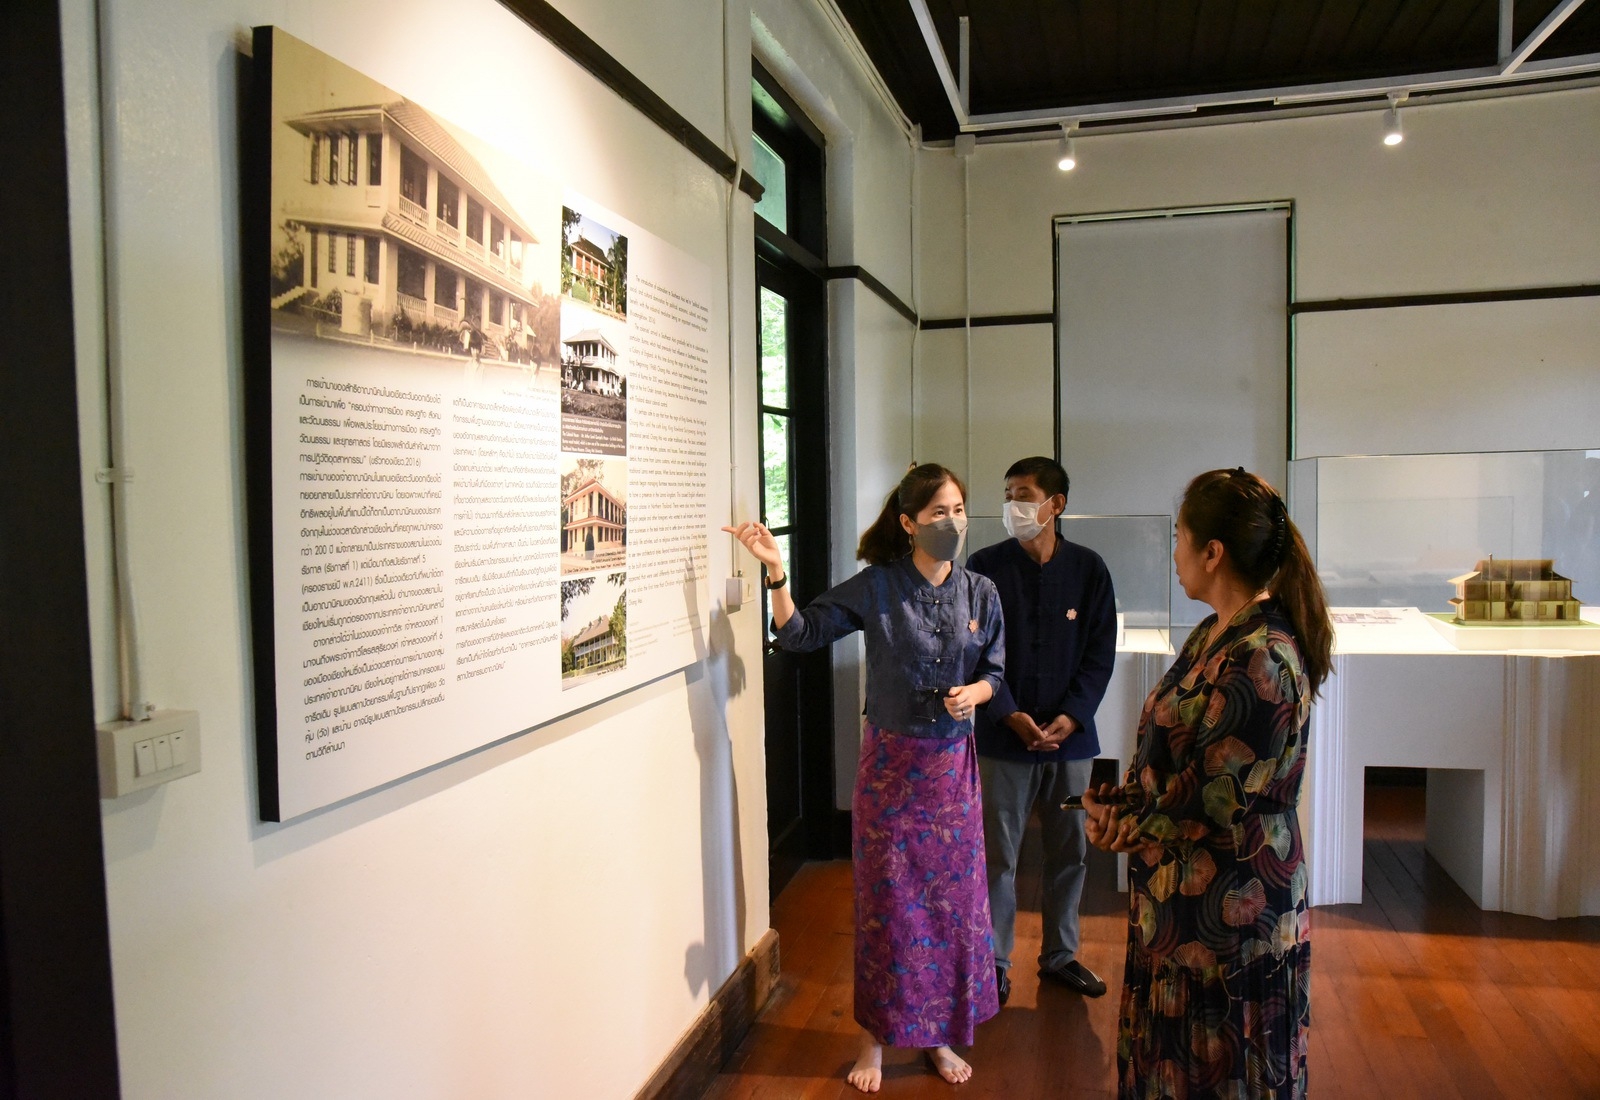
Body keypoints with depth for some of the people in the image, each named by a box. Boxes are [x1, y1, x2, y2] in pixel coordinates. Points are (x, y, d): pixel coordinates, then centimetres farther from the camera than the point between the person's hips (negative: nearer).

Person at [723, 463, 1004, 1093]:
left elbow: (995, 672, 8)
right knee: (885, 899, 6)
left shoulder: (981, 593, 0)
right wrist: (776, 573, -22)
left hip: (952, 763, 3)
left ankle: (939, 1034, 30)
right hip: (889, 762, -2)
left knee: (953, 898, 10)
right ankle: (877, 1036, 25)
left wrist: (973, 693, -14)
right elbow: (800, 634, -8)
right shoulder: (876, 587, -9)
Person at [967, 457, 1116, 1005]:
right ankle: (994, 959, 22)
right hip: (1003, 735, -2)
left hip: (1071, 735, 2)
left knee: (1069, 851, 13)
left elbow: (1101, 652, 0)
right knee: (997, 853, 6)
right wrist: (1009, 715, -15)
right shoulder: (985, 566, -4)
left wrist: (1071, 716, -12)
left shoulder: (1088, 568, -1)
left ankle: (1060, 954, 32)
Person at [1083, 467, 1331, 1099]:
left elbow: (1219, 807, -23)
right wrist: (1121, 799, -4)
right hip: (1180, 901, 9)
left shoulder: (1262, 658, -24)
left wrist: (1125, 826, -9)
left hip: (1229, 908, -9)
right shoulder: (1216, 634, 5)